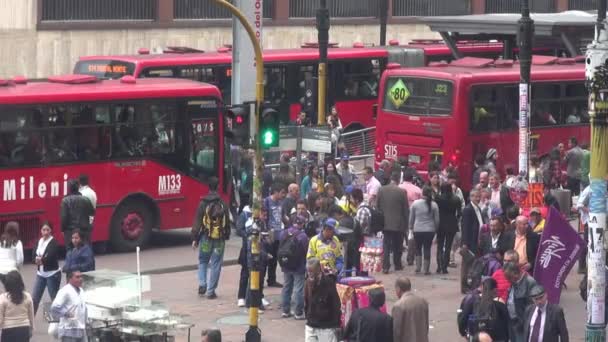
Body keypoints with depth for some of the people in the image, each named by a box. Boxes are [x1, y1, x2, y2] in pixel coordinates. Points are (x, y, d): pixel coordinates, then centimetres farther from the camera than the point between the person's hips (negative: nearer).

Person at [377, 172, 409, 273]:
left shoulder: (381, 190, -2)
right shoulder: (401, 192, -11)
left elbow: (378, 206, 5)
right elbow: (406, 209, -6)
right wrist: (406, 223, 5)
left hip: (385, 222, 2)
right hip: (398, 223, -2)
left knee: (386, 245, 4)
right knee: (397, 245, 13)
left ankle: (385, 266, -5)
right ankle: (397, 265, 22)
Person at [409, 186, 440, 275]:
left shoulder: (415, 203, -5)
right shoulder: (434, 205, -5)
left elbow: (411, 217, 2)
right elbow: (437, 219, 0)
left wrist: (411, 227, 15)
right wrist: (436, 228, 16)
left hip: (417, 230, 0)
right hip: (430, 230, 0)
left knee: (418, 248, 16)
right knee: (427, 249, 6)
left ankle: (418, 267, 7)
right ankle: (426, 269, 7)